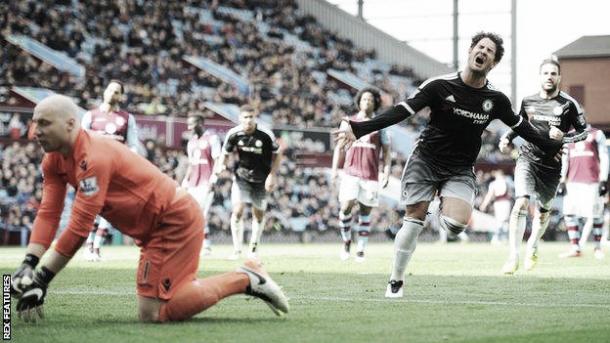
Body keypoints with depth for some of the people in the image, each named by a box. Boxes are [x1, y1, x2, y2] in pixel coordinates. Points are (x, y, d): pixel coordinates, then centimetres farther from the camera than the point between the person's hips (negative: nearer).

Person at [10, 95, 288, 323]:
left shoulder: (93, 157, -26)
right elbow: (48, 215, -2)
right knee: (152, 308, 15)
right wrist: (28, 266, -16)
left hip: (176, 220, -10)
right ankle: (247, 278, 21)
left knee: (152, 313, -14)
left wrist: (40, 280, -26)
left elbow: (79, 228, -28)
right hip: (156, 227, 10)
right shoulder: (55, 161, 3)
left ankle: (245, 280, -3)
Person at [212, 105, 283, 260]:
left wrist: (272, 175, -10)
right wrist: (220, 166, -20)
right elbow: (225, 154, 0)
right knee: (237, 211, -14)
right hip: (242, 176, 0)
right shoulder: (233, 134, -15)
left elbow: (277, 154, -4)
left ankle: (253, 248, 27)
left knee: (259, 215, 9)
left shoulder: (266, 135, -19)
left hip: (261, 179, 0)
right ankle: (237, 250, -5)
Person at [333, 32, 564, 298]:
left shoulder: (496, 99, -3)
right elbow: (401, 112, -14)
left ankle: (445, 208, 13)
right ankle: (396, 281, 8)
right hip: (426, 160, -1)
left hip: (460, 171, 1)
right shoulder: (440, 85, -12)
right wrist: (359, 129, -23)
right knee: (414, 219, -8)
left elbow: (521, 127, 15)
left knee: (456, 224, -23)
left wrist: (554, 145, 17)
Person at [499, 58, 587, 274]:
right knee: (521, 203, -20)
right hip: (527, 158, 0)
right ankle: (513, 257, -20)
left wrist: (564, 137, -17)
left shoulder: (568, 104, -3)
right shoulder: (528, 101, 5)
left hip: (551, 165, 0)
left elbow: (584, 132, -1)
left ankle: (532, 248, 43)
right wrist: (507, 138, 6)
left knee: (543, 210, 14)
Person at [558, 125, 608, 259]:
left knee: (595, 214, -2)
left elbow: (604, 158, 0)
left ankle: (597, 247, 12)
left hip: (592, 181, -4)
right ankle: (575, 248, 0)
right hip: (573, 182, 4)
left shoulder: (597, 134, 3)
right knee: (570, 213, -4)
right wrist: (562, 181, 10)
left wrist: (603, 180, -8)